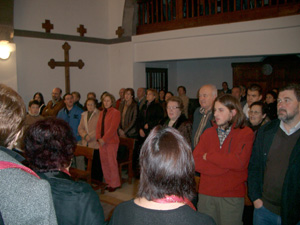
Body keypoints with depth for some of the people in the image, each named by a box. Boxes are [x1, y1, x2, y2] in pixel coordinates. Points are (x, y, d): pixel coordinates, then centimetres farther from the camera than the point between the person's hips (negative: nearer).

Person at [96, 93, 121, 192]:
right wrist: (99, 138, -2)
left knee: (112, 162, -3)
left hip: (111, 142, -7)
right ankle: (108, 182, 21)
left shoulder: (115, 112, -6)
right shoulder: (101, 113, 16)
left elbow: (113, 128, -13)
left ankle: (114, 184, 8)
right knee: (104, 162, 9)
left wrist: (104, 139, -15)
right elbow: (98, 126, 12)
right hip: (102, 142, 7)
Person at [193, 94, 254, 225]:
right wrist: (226, 165, -14)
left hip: (232, 196, -3)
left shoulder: (245, 133, -2)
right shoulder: (208, 133, 7)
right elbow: (195, 162, -4)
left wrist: (209, 156, -9)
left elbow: (240, 162, -17)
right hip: (206, 194, 3)